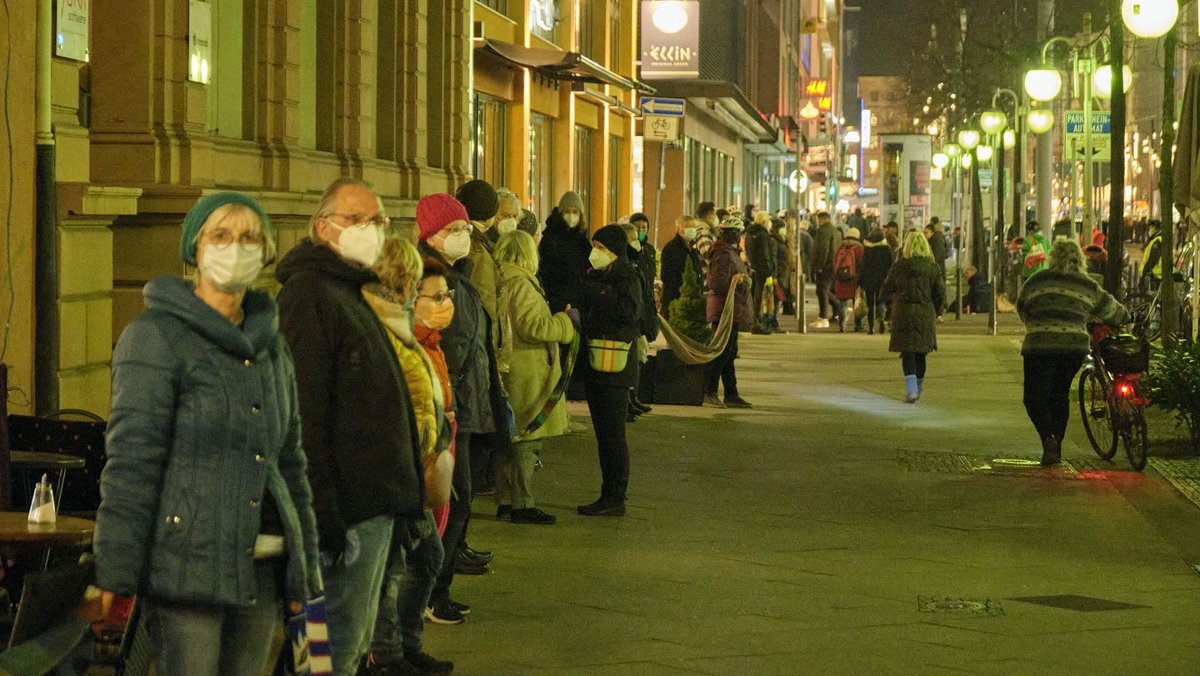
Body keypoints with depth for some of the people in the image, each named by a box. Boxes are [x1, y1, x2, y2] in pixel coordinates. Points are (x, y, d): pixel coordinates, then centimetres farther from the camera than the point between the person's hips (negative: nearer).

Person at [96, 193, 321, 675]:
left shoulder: (270, 345, 17)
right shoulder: (157, 336, -4)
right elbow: (130, 459, -10)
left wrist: (305, 570, 19)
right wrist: (115, 576, -16)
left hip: (261, 570, 7)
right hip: (189, 563, -6)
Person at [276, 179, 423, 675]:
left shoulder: (351, 294, 18)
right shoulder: (309, 295, -14)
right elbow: (304, 418, -22)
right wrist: (324, 519, -26)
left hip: (375, 502, 10)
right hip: (348, 511, -10)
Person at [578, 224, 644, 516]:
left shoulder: (627, 277, -9)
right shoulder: (598, 276, 17)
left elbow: (631, 311, -25)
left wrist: (597, 293, -22)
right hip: (595, 362, 9)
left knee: (612, 434, -7)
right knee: (604, 433, 12)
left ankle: (615, 498, -3)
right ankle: (610, 495, 18)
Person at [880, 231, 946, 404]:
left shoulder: (898, 266, -3)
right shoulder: (933, 268, -1)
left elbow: (885, 293, 2)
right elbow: (941, 295, -2)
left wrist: (894, 301, 22)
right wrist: (935, 313, 13)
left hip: (903, 313, -2)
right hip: (925, 314, 2)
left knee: (907, 353, -1)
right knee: (921, 353, 14)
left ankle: (911, 390, -15)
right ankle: (918, 388, 28)